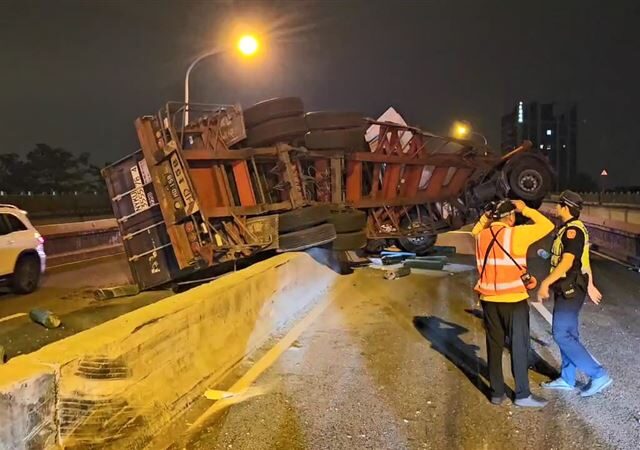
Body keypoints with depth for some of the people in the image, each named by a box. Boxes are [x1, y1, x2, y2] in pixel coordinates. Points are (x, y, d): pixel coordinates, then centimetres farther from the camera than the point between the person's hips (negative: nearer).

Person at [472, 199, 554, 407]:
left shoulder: (481, 236, 3)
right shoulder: (516, 234, -12)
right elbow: (547, 226, -6)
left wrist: (487, 216, 14)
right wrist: (526, 210, 2)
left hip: (489, 300, 5)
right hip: (514, 300, -5)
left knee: (494, 346, 11)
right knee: (519, 347, 4)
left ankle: (497, 392, 18)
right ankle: (522, 394, 9)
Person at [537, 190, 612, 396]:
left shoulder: (573, 230, -18)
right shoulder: (571, 228, 14)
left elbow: (567, 262, -25)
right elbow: (583, 260, 20)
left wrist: (545, 283, -22)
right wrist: (590, 285, 24)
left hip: (570, 289, -10)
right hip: (568, 288, 10)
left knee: (562, 335, -9)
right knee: (567, 333, 14)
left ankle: (598, 374, -5)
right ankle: (567, 379, 22)